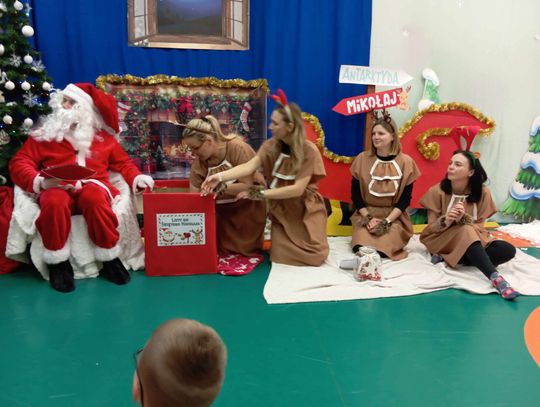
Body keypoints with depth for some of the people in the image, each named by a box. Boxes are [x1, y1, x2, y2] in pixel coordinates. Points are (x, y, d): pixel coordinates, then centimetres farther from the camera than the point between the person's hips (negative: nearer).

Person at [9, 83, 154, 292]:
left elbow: (123, 162, 22)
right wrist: (39, 182, -10)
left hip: (94, 185, 0)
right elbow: (19, 162, 10)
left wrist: (136, 178, 1)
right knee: (54, 202, -39)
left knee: (93, 198, -39)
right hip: (58, 188, 0)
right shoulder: (44, 134, 16)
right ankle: (57, 262, -18)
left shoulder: (103, 136, 20)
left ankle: (110, 259, -22)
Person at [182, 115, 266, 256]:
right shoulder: (199, 162, -16)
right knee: (222, 250, 6)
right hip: (222, 213, 4)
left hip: (248, 211, -3)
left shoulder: (238, 148, -27)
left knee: (247, 250, 9)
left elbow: (248, 186, -28)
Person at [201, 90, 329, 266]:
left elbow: (298, 189, -25)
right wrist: (219, 177, -38)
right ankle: (282, 241, 30)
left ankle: (309, 240, 28)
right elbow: (249, 166, -23)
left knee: (315, 258, -5)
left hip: (306, 211, -2)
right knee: (281, 257, -4)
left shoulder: (309, 151, -21)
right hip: (282, 211, 3)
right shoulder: (270, 146, -9)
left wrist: (262, 194, -26)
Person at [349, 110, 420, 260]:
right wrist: (368, 218, -11)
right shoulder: (362, 159, 1)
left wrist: (386, 221, -15)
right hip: (366, 215, 1)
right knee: (361, 247, -26)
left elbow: (406, 198, -3)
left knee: (384, 248, -28)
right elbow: (355, 194, 2)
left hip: (394, 217, -1)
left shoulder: (405, 162, -2)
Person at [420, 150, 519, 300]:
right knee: (466, 231, -35)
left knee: (508, 250, -23)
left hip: (473, 240, 3)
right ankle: (495, 277, -43)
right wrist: (446, 221, -32)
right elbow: (431, 227, -8)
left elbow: (478, 226, -8)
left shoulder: (482, 192, -8)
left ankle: (446, 258, -25)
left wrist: (463, 219, -30)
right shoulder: (437, 191, -11)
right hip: (441, 240, -3)